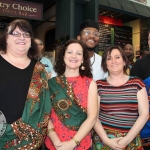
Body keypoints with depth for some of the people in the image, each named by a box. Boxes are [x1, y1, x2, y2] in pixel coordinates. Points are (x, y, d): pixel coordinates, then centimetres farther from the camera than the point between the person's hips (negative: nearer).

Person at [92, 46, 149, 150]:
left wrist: (127, 139, -11)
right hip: (104, 139, 0)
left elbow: (144, 114, -4)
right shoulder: (99, 85, -2)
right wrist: (106, 139, -13)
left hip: (131, 141, 1)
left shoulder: (137, 83, -1)